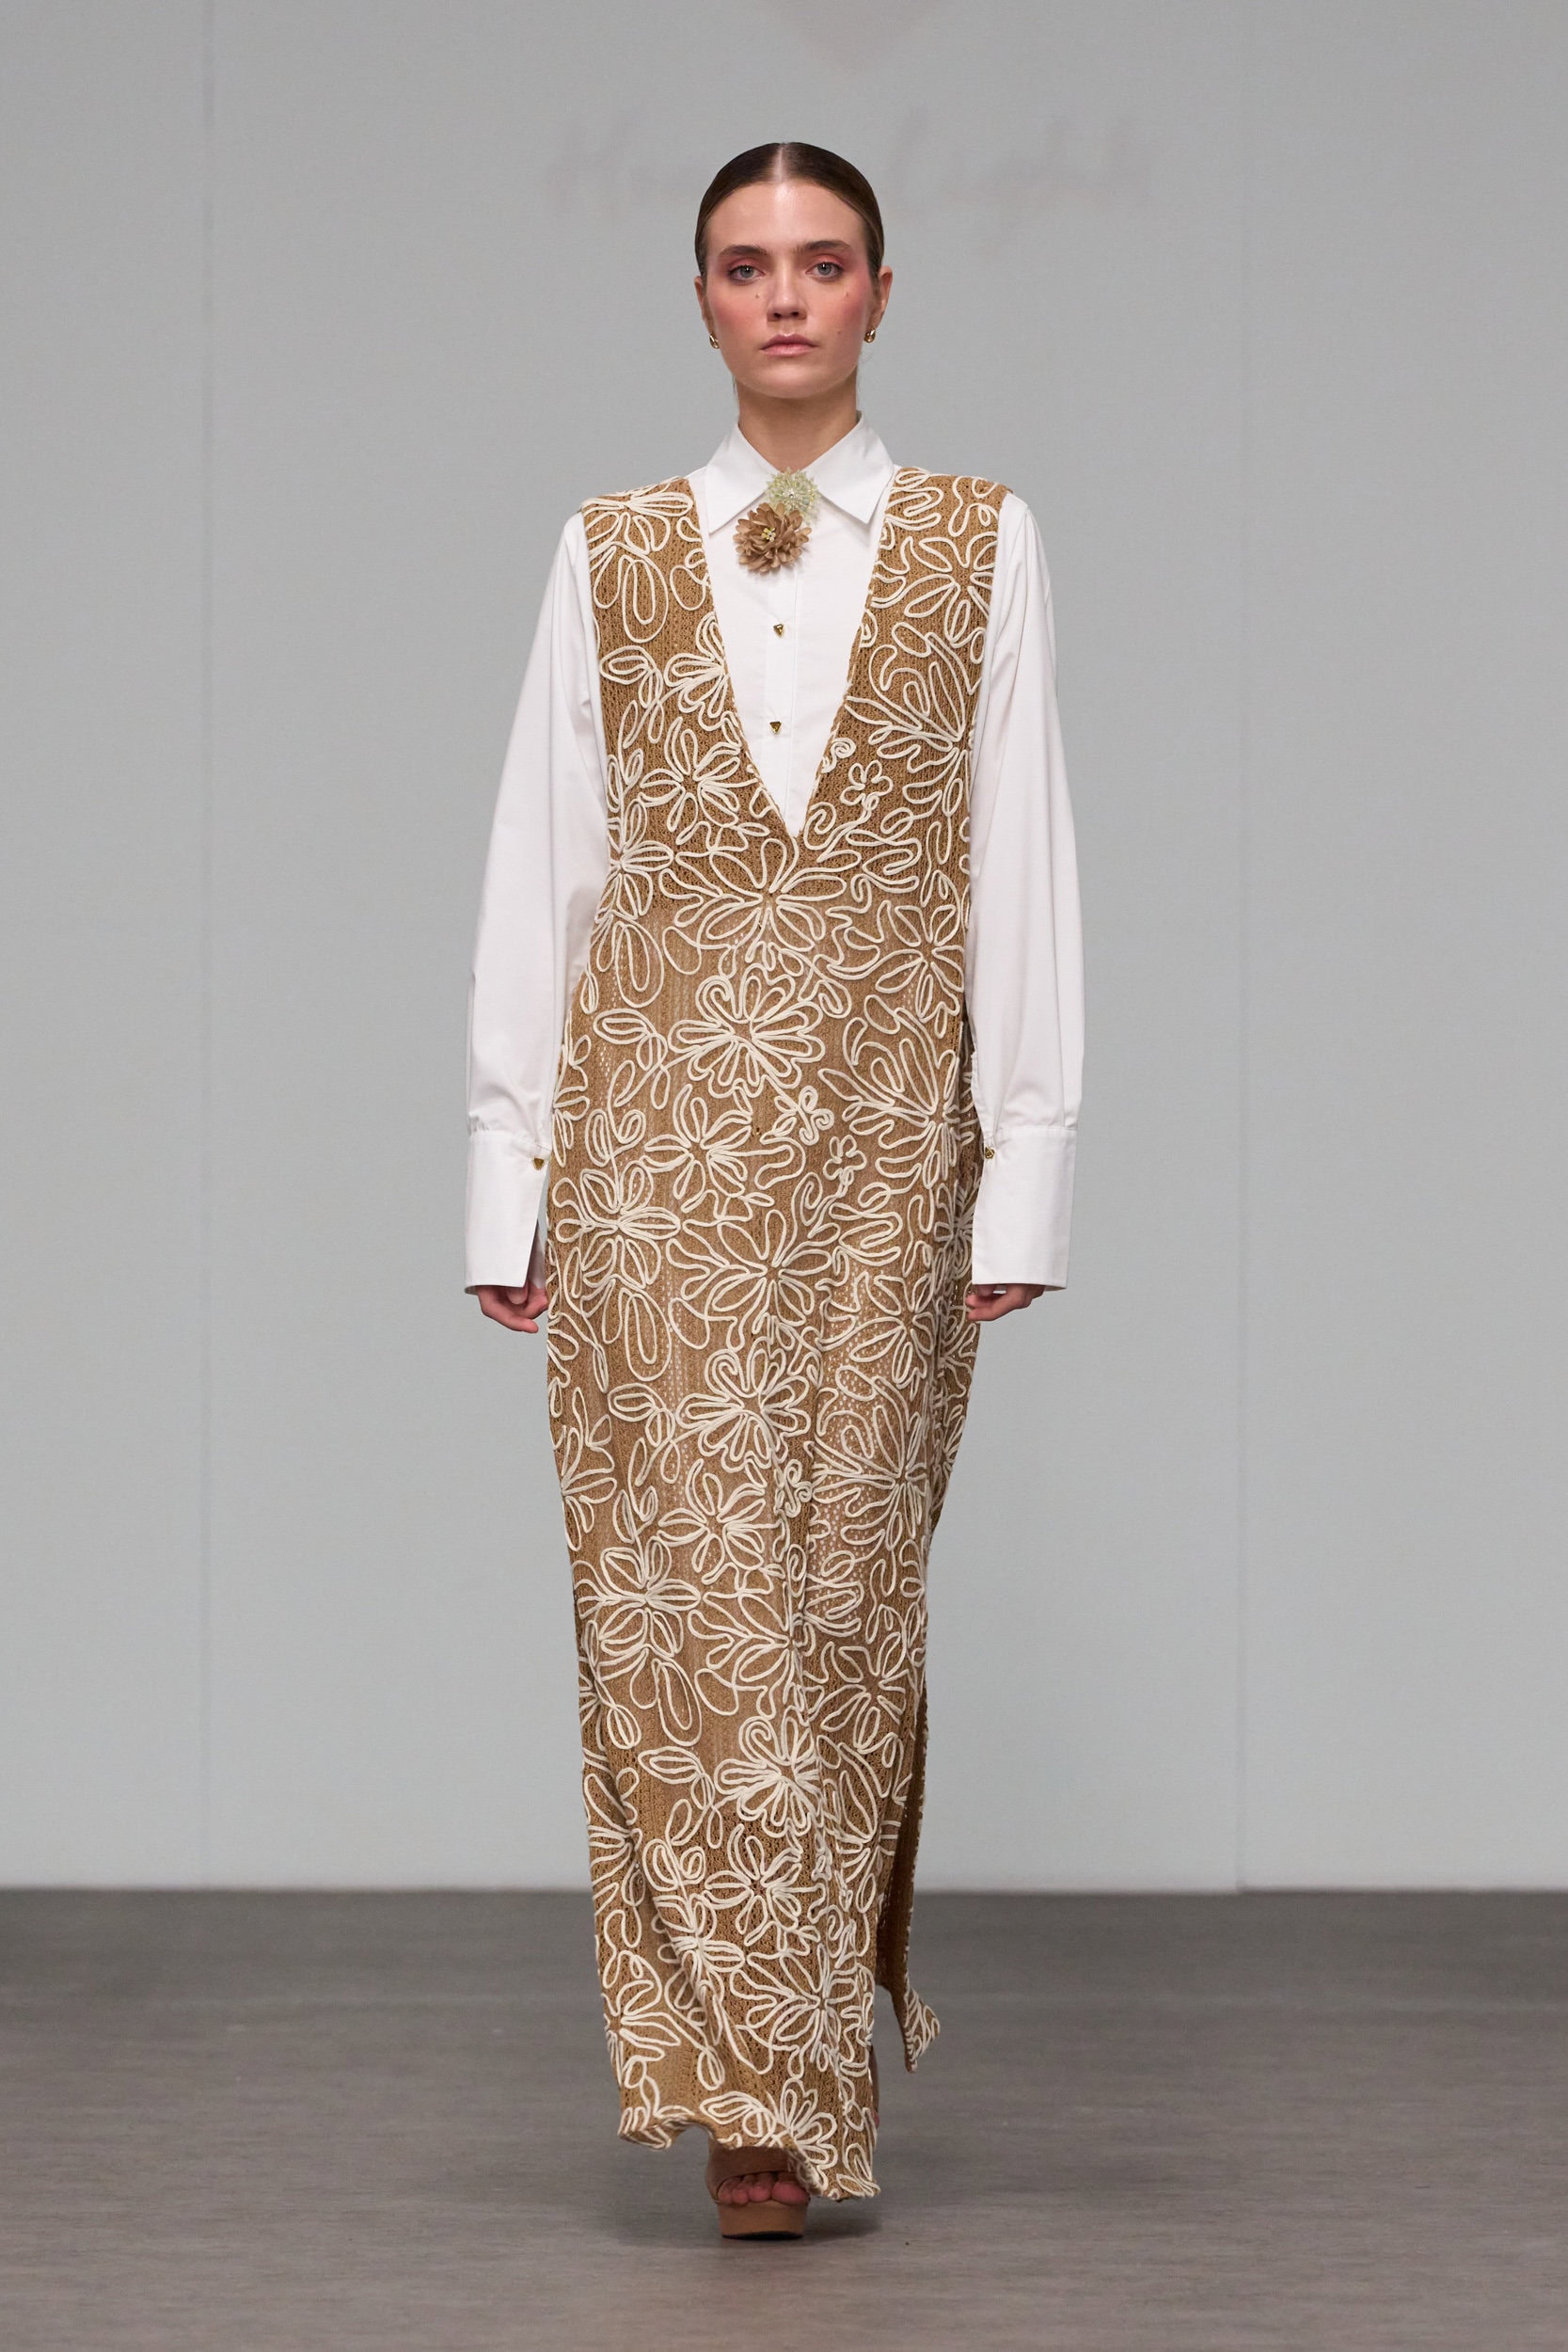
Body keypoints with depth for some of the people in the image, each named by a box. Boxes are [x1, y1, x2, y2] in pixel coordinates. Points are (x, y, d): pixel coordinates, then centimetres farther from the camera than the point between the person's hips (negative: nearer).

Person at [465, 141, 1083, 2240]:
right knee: (681, 1579, -6)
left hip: (882, 1137, 0)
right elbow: (541, 865, 8)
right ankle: (763, 2085, -2)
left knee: (845, 1576, 2)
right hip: (655, 1125, 0)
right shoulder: (613, 557, 8)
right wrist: (512, 1172, 2)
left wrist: (1025, 1172, -4)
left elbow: (1023, 866, 3)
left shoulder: (979, 546, 6)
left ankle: (800, 2058, 16)